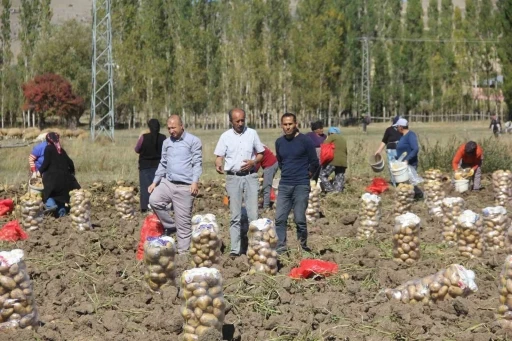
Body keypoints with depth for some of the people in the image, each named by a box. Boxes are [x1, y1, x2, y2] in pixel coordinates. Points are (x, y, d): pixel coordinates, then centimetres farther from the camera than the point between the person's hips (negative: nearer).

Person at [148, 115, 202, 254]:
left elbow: (197, 163, -7)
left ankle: (183, 253, 6)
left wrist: (195, 181, -19)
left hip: (185, 186, -5)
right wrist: (155, 181, 11)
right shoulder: (166, 143, 15)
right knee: (154, 200, -21)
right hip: (167, 182, 5)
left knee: (183, 222, -2)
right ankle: (171, 227, 1)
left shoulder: (193, 141, -2)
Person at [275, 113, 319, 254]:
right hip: (284, 185, 5)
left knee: (300, 219, -4)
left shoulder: (305, 141, -5)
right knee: (280, 218, -1)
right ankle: (281, 247, 6)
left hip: (301, 186, -5)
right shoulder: (279, 142, 10)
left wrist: (304, 176, 10)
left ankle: (303, 246, 10)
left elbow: (314, 163, 1)